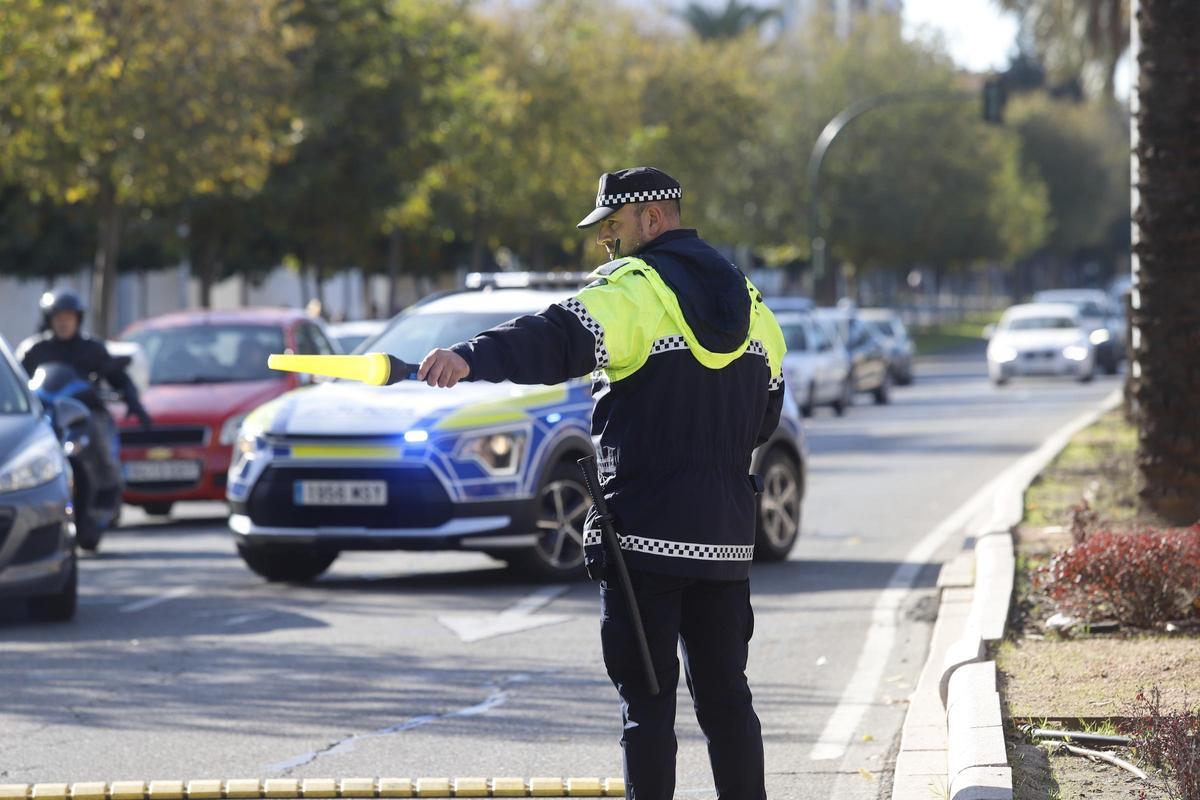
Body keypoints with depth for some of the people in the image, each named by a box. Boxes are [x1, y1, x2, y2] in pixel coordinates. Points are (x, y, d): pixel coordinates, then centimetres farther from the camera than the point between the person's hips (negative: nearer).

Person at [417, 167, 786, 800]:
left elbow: (558, 341, -29)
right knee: (724, 691, 13)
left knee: (647, 701, -2)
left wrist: (469, 358, -43)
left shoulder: (634, 289, -10)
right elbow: (766, 415, 20)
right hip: (728, 534, 7)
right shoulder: (746, 301, 14)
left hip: (646, 533, -7)